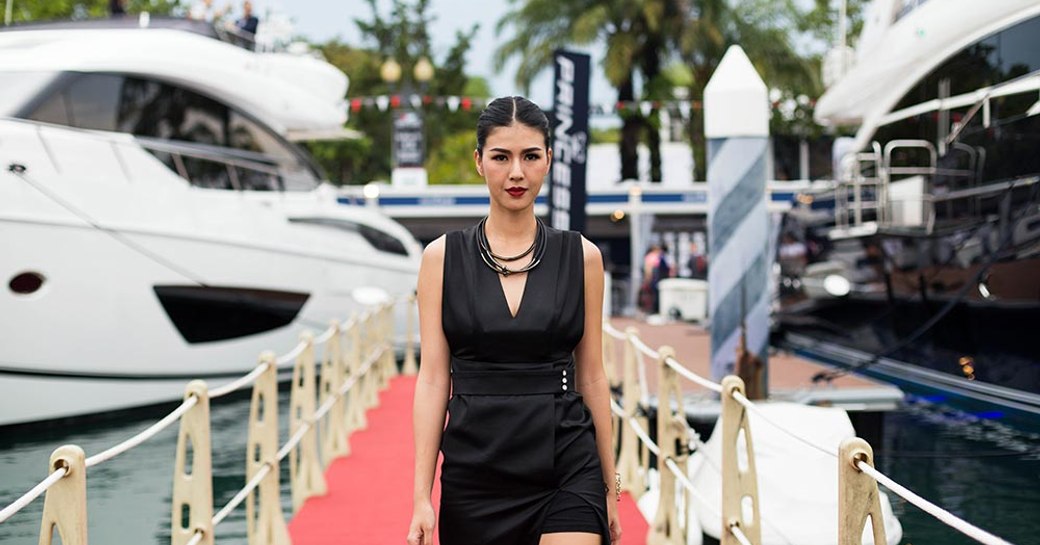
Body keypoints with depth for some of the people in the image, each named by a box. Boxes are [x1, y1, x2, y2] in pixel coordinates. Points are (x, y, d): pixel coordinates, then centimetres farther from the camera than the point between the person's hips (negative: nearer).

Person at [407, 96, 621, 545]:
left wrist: (610, 486, 8)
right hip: (474, 469, 1)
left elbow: (591, 376, 7)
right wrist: (422, 496, -5)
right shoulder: (443, 257, 1)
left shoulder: (581, 257, 3)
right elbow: (433, 377, 0)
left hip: (567, 470, 0)